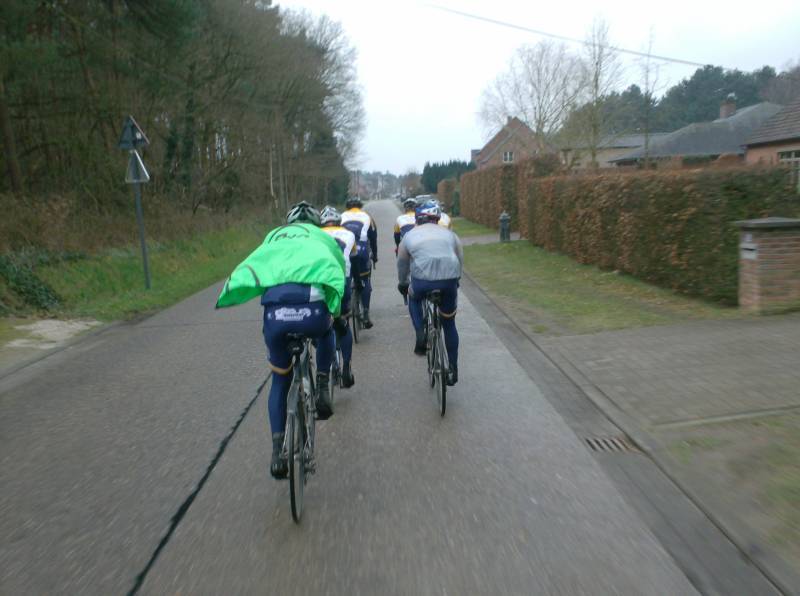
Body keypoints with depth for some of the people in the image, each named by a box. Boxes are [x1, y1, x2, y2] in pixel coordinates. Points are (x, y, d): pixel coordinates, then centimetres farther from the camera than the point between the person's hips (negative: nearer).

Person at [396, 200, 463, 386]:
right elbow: (460, 259, 24)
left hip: (423, 280, -1)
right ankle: (453, 370, 24)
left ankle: (420, 336, 15)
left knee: (414, 298, 35)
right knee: (449, 324, 19)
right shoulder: (449, 234, 21)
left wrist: (402, 284, 39)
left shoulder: (410, 235, 17)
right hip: (449, 280, 2)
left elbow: (402, 264, 23)